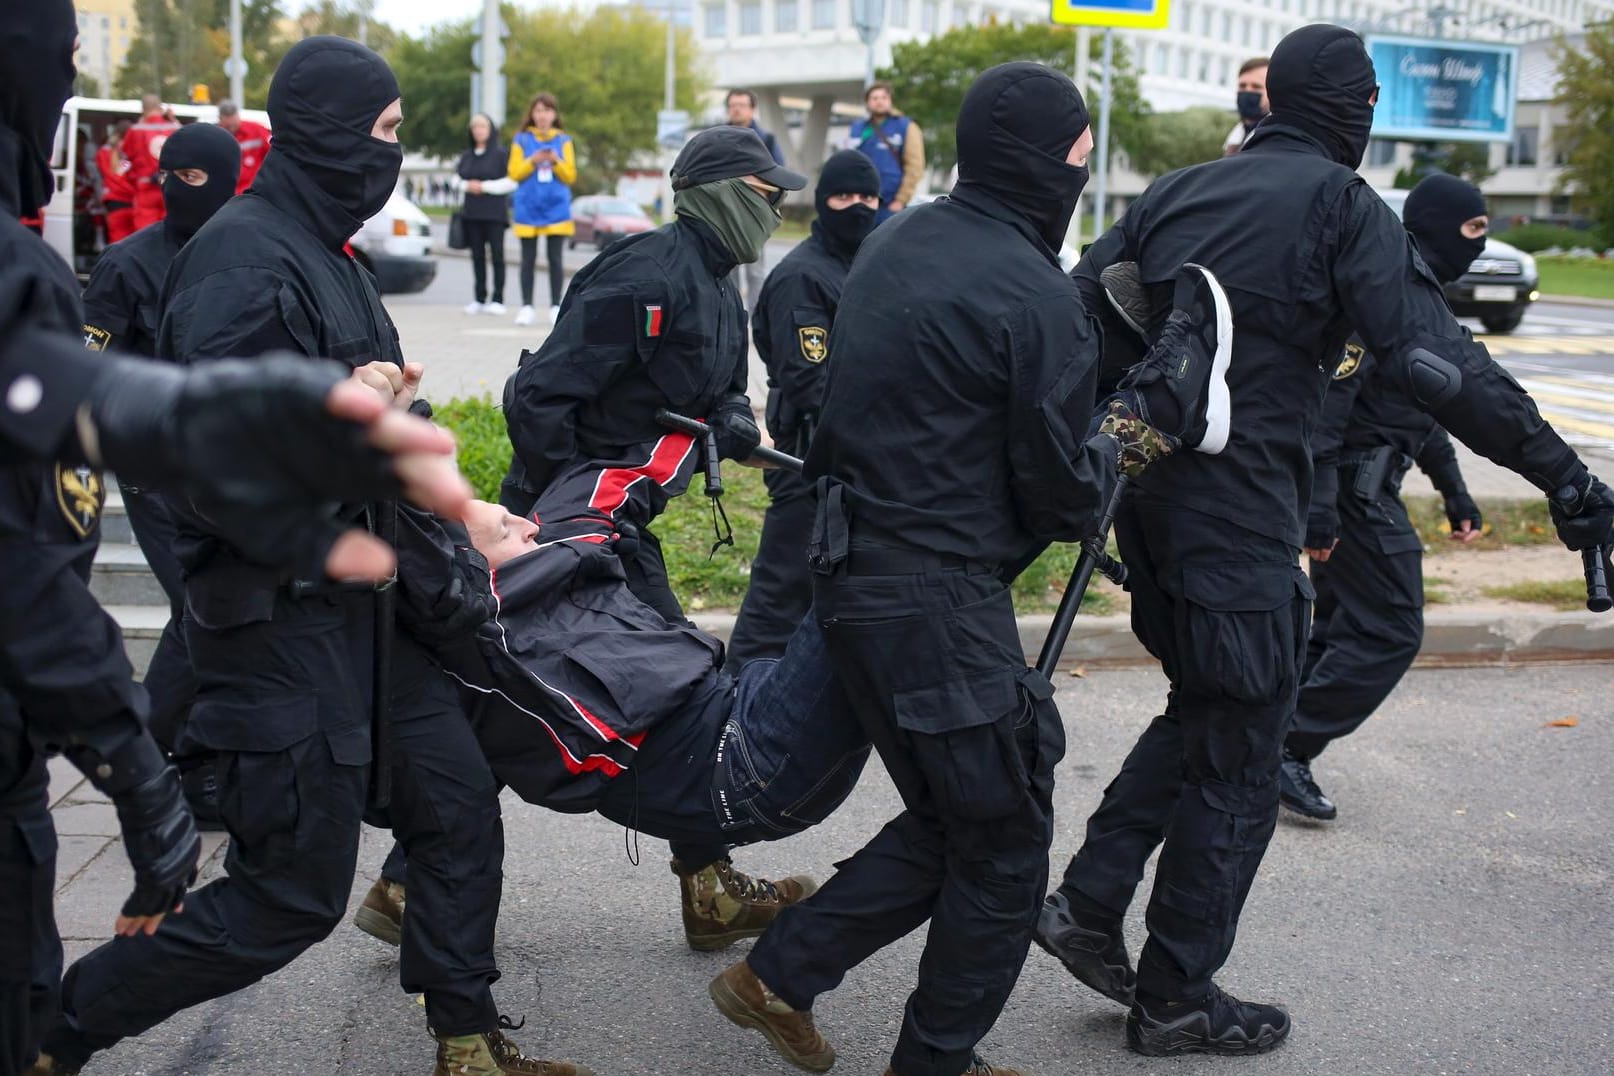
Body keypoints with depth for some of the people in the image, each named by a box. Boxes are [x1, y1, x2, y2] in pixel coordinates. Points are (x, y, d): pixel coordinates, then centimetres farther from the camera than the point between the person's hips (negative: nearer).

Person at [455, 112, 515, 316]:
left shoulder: (500, 154, -2)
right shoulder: (466, 156, 14)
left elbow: (511, 182, -8)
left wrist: (484, 186, -11)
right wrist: (468, 185, -3)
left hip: (494, 213, -5)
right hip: (471, 213, 5)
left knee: (496, 255, -5)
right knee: (477, 255, 5)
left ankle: (498, 299, -3)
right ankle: (480, 299, 9)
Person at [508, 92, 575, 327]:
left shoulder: (564, 141, 7)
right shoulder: (521, 140, 6)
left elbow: (571, 175, 5)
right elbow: (514, 173, 2)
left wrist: (556, 161, -13)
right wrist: (532, 161, -13)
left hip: (556, 209, 0)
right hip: (528, 208, 0)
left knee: (555, 259, -1)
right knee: (528, 259, 3)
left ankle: (556, 307, 4)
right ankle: (527, 307, 7)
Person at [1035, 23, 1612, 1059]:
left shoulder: (1178, 190, 11)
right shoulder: (1342, 204, -7)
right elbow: (1440, 362, -17)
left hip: (1148, 495, 7)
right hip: (1242, 518, -7)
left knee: (1200, 710, 25)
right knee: (1239, 758, 7)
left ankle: (1088, 903, 18)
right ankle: (1177, 1000, 17)